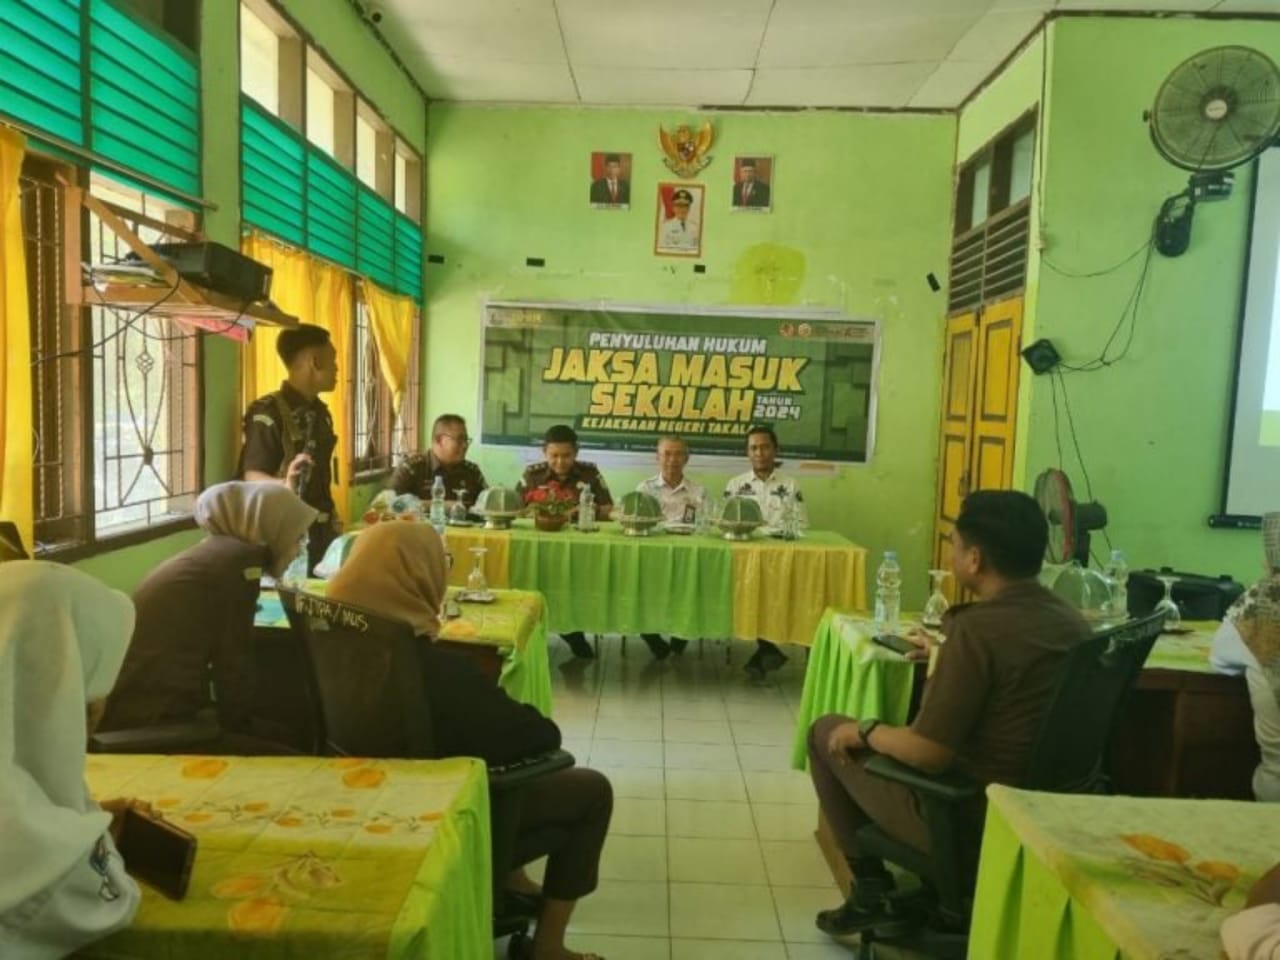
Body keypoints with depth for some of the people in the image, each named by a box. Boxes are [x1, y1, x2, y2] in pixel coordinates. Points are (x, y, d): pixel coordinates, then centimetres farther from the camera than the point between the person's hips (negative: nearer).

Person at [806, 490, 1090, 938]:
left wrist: (866, 730, -6)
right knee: (904, 727, 28)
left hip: (968, 817, -8)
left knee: (827, 732, 7)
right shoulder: (1073, 621, -1)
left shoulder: (977, 626, -26)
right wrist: (943, 655, 27)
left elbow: (928, 754, -24)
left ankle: (870, 887, 15)